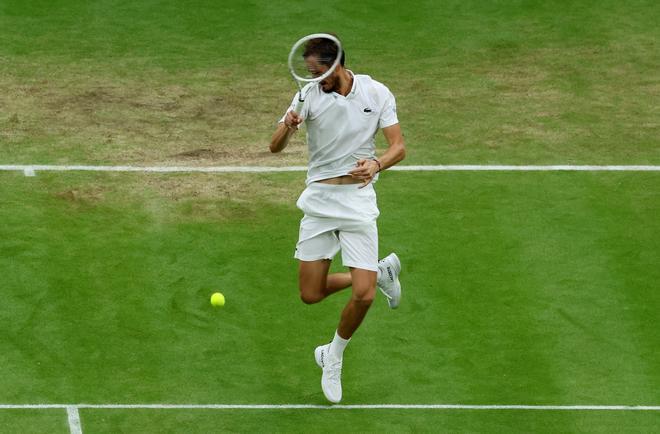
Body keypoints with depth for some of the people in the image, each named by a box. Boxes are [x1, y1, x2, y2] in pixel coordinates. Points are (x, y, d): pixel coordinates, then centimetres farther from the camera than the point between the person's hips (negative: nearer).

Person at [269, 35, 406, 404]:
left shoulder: (377, 93, -5)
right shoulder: (309, 95, -5)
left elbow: (399, 147, -5)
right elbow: (276, 147, -10)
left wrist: (377, 163, -27)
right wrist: (287, 126, -33)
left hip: (358, 200, -2)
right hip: (319, 200, 2)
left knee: (364, 295, -12)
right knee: (310, 294, 3)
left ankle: (335, 355, 16)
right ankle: (381, 271, 27)